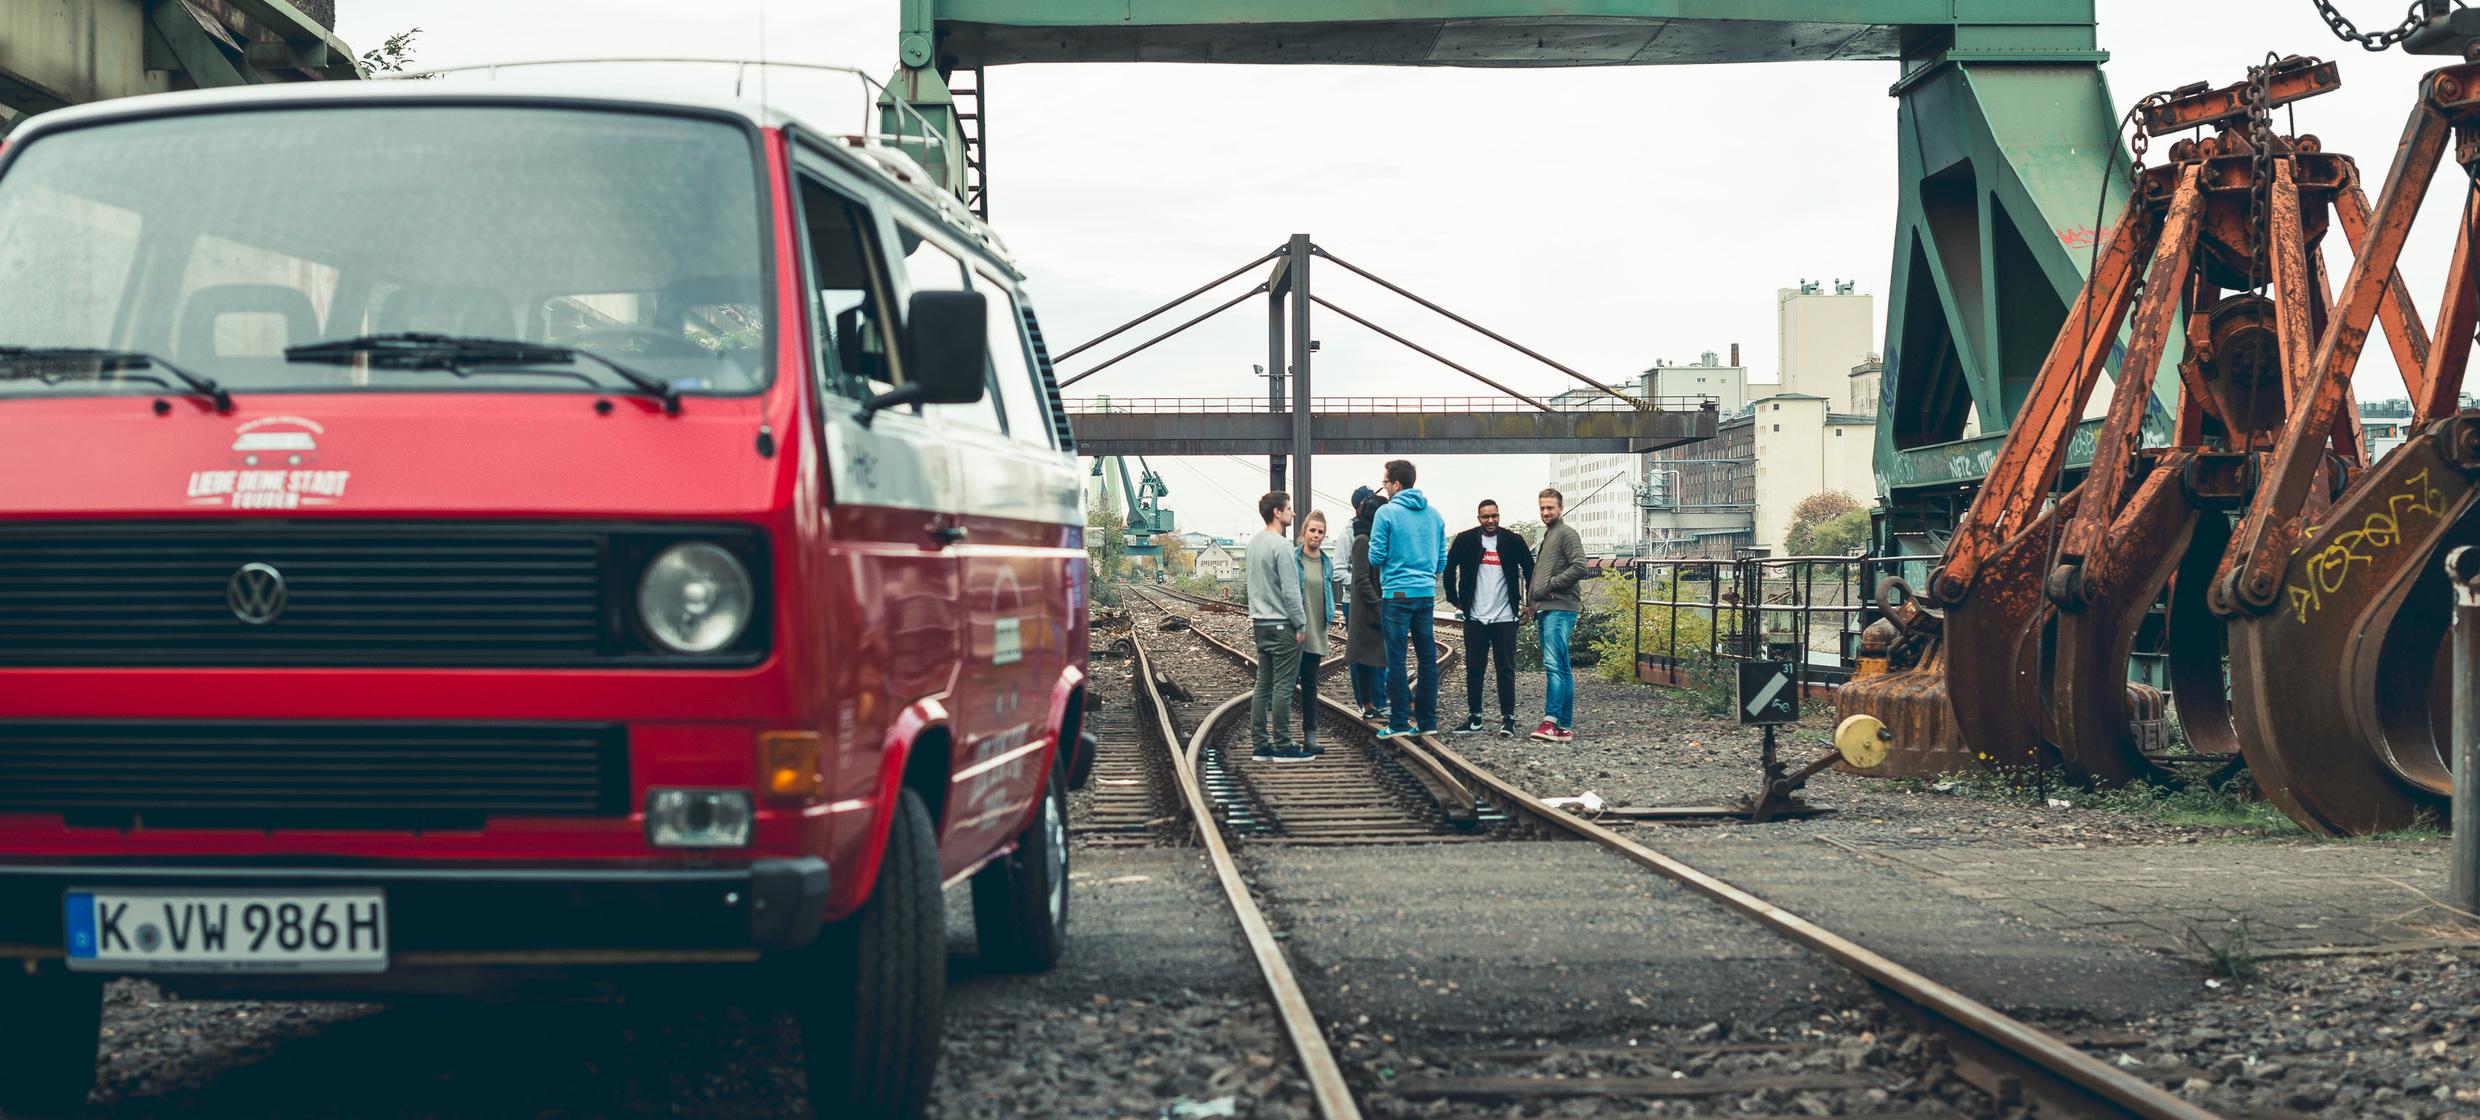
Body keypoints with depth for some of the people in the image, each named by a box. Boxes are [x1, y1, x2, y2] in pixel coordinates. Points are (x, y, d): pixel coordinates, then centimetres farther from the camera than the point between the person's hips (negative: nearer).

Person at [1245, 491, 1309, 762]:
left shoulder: (1253, 544, 13)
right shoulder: (1281, 546, -16)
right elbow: (1290, 590, -17)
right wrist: (1301, 625, -10)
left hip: (1260, 624, 9)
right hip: (1281, 624, -9)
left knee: (1263, 685, 9)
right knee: (1283, 687, -5)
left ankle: (1260, 744, 10)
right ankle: (1283, 746, -4)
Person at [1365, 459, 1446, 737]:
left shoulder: (1387, 513, -8)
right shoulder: (1434, 515, 9)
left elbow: (1376, 557, -8)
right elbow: (1442, 559, 13)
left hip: (1397, 593, -5)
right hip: (1427, 593, 5)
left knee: (1396, 659, -2)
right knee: (1427, 657, 9)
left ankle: (1399, 722, -3)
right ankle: (1428, 721, 12)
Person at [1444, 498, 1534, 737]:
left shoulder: (1513, 541, 0)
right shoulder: (1466, 540, 1)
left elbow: (1530, 571, 9)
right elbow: (1449, 568, 13)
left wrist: (1531, 604, 7)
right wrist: (1454, 599, 10)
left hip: (1505, 617, -1)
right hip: (1475, 618, 1)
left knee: (1506, 670, -2)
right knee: (1474, 669, 6)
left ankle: (1508, 720, 0)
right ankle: (1474, 719, 13)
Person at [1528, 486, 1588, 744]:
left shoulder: (1566, 533, -4)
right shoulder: (1547, 536, 25)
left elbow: (1579, 568, -17)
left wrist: (1549, 585, -12)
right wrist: (1534, 599, 17)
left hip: (1559, 609, -10)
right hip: (1547, 609, 10)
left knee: (1554, 665, -18)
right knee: (1563, 669, 8)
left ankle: (1551, 721, -26)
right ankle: (1566, 726, 8)